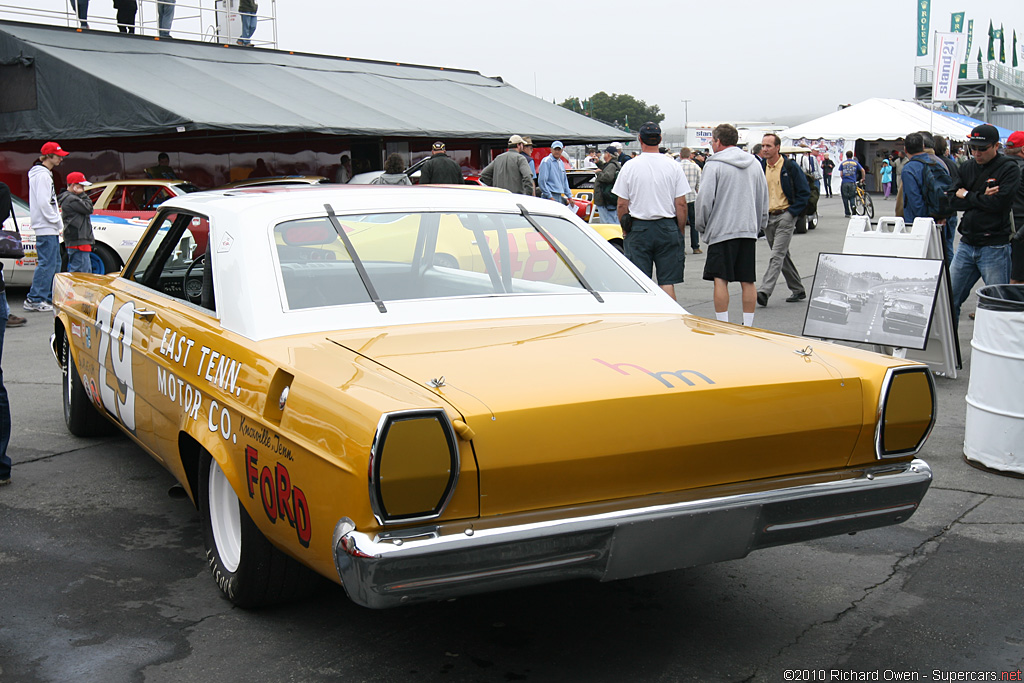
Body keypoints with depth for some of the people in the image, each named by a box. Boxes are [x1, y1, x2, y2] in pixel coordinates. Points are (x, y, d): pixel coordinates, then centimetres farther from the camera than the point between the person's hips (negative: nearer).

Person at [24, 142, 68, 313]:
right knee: (46, 264, -10)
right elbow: (43, 203, -21)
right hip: (45, 228, -11)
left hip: (49, 228, 11)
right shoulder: (42, 175, -14)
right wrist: (58, 222, -14)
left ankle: (50, 298, 20)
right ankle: (34, 300, -8)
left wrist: (57, 222, 13)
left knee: (54, 263, 14)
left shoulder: (46, 174, 19)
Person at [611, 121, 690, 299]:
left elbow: (621, 205, -2)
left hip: (638, 228, -1)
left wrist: (625, 229, 12)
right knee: (668, 282, 5)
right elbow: (681, 204, -1)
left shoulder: (629, 167, -3)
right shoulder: (673, 166, -1)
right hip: (667, 227, 1)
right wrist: (681, 231, 9)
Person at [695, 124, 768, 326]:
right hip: (749, 230, 5)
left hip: (722, 230, -5)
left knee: (720, 279, -2)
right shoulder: (755, 163, 13)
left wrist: (702, 225, 5)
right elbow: (764, 198, 18)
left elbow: (705, 199, -9)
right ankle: (748, 326, 10)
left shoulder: (714, 165, -6)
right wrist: (760, 225, 25)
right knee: (747, 281, 7)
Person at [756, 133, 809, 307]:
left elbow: (804, 192, -4)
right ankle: (798, 290, 25)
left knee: (777, 255, -15)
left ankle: (764, 291, -24)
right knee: (783, 256, 13)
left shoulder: (790, 167, -6)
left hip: (785, 216, -6)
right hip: (767, 218, 6)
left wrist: (792, 212, -11)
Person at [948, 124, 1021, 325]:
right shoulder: (967, 168, 11)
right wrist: (982, 197, -11)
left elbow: (999, 203, -18)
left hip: (995, 247, -5)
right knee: (949, 298, 7)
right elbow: (953, 201, 3)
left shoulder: (1009, 169, -5)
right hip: (967, 244, 5)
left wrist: (968, 196, -5)